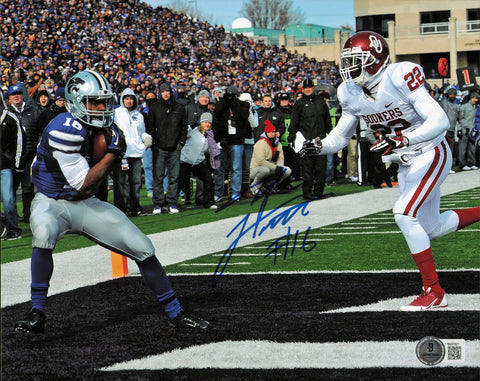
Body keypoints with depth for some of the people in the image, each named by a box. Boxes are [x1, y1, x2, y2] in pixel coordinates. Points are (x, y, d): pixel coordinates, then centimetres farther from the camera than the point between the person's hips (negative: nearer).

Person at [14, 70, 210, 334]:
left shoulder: (101, 126, 1)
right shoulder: (66, 131, -25)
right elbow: (82, 184, -23)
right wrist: (112, 153, -21)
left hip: (85, 204, 7)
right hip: (52, 202, -7)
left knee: (142, 247, -1)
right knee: (44, 233, -40)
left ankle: (175, 312, 14)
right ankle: (37, 314, -28)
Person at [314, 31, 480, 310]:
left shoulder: (399, 78, -27)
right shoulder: (351, 93, -5)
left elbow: (440, 121, -30)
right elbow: (341, 136, 6)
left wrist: (400, 141, -39)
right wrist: (320, 146, -15)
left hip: (431, 153, -8)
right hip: (406, 163, 8)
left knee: (405, 214, -21)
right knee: (430, 228, 15)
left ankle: (434, 292, -12)